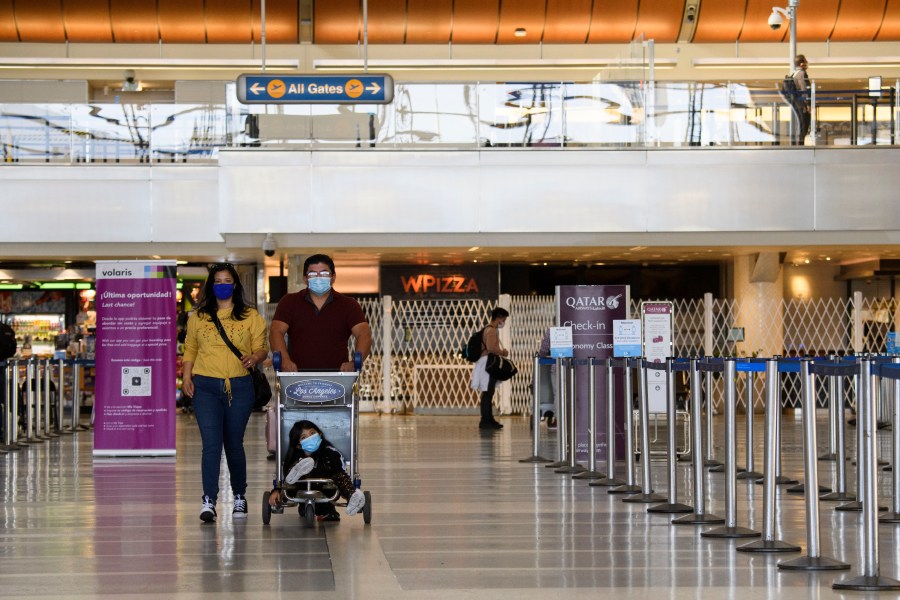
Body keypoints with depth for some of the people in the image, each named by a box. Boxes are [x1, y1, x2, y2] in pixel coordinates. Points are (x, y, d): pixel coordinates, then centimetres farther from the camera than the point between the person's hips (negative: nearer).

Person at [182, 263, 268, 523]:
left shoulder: (251, 316, 8)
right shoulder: (198, 317, 11)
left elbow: (261, 348, 6)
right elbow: (190, 349, 15)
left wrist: (254, 358, -16)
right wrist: (186, 376, 2)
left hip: (239, 386, 0)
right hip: (206, 386, 0)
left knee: (234, 443, 8)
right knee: (211, 442, -11)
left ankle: (239, 497, 25)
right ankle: (209, 501, -16)